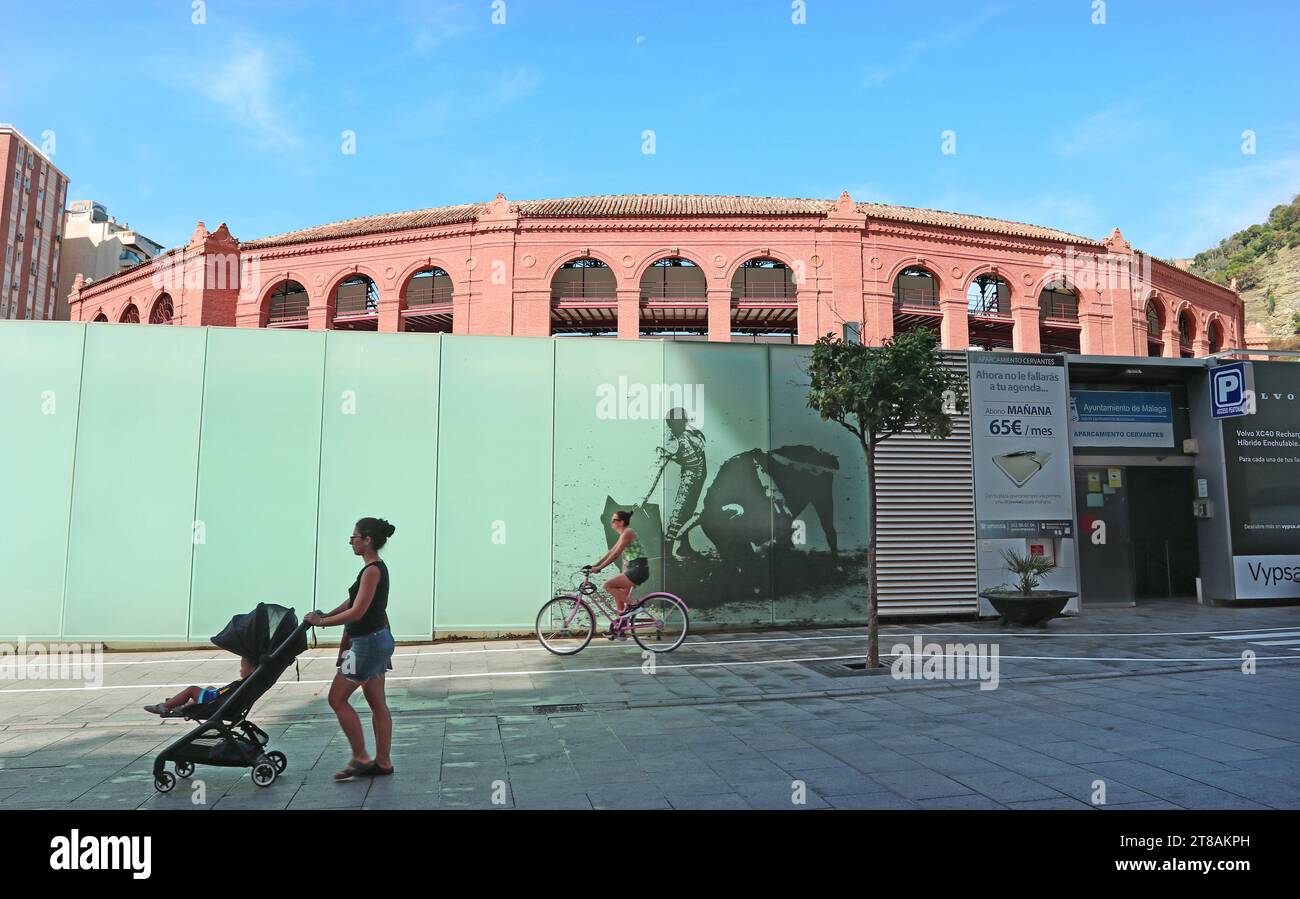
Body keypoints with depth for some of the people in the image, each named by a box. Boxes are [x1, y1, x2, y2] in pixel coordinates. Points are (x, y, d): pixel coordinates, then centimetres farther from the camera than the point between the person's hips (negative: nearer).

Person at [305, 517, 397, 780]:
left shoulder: (372, 570, -19)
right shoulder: (377, 568, 11)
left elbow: (356, 612, -22)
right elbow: (353, 602, 20)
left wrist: (321, 622, -13)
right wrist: (327, 614, 9)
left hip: (369, 642, -10)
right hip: (378, 639, 10)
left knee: (337, 699, 0)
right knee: (378, 703, 12)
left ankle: (360, 758, 6)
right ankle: (383, 762, 18)